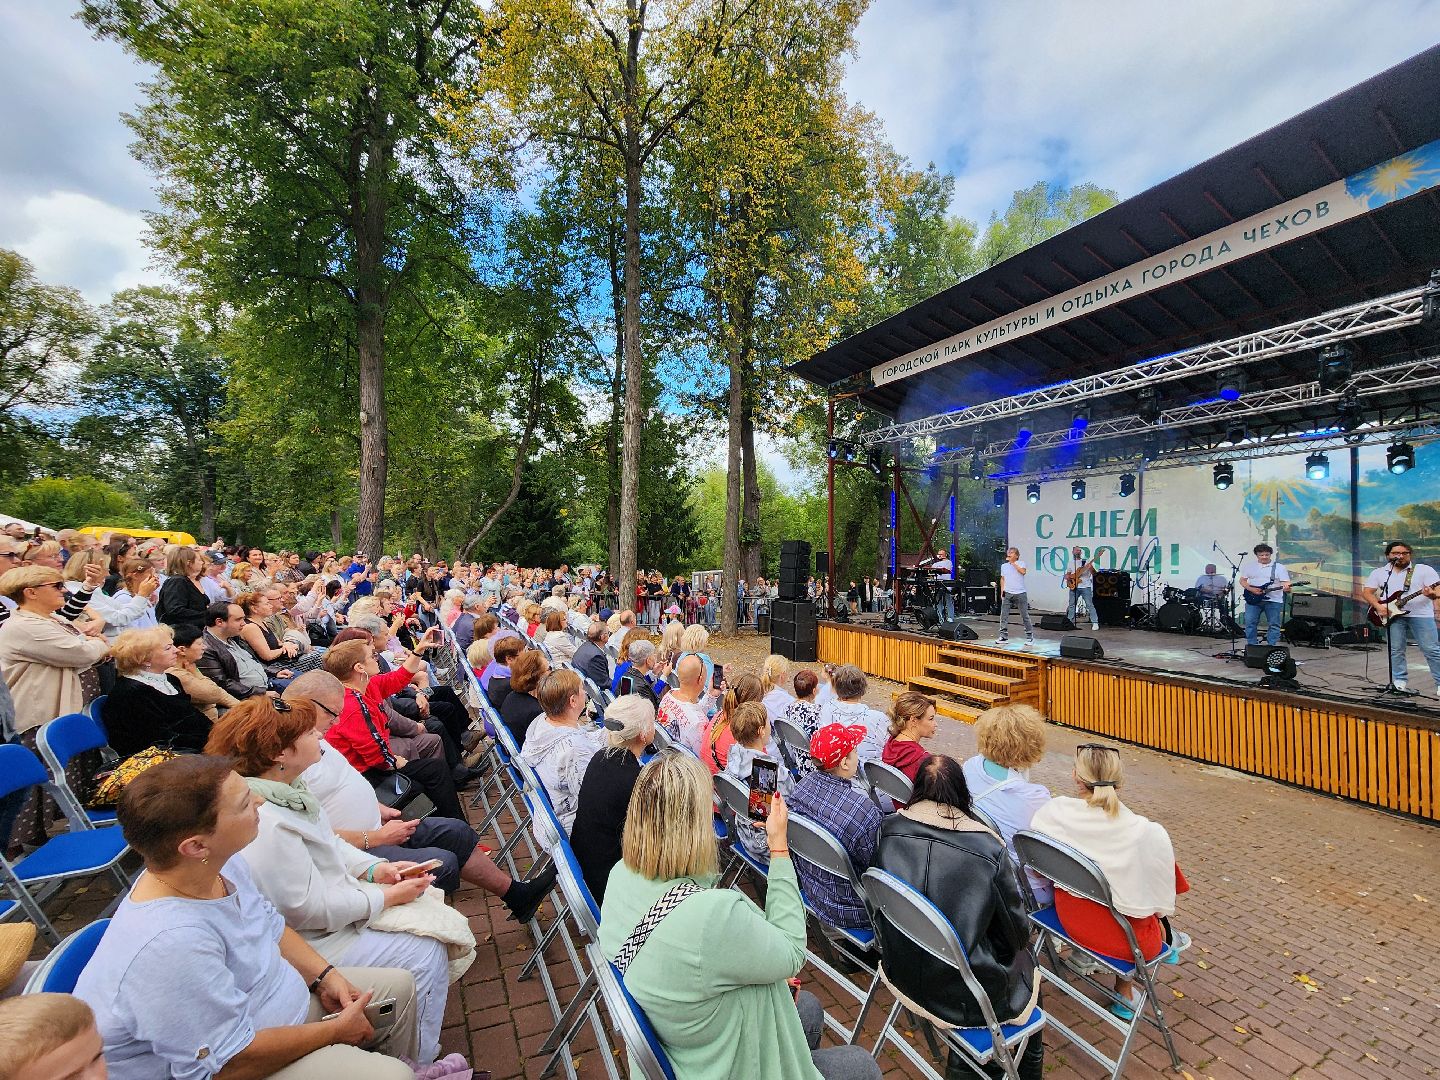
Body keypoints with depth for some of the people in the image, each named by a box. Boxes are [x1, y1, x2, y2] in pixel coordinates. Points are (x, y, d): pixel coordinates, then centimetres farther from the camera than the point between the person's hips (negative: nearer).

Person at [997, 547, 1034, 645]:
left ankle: (1030, 636, 14)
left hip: (1020, 594, -4)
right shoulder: (1004, 565, 12)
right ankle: (1003, 636, 5)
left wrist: (1013, 563, -16)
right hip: (1007, 593, 4)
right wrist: (1002, 591, 10)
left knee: (1025, 616, 3)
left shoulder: (1021, 564, 0)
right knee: (1004, 616, 0)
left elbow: (1023, 571, -22)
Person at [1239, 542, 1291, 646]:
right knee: (1250, 623, -2)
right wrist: (1251, 589, -7)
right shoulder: (1250, 566, 8)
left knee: (1274, 624, 3)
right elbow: (1242, 580, 11)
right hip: (1252, 599, 1)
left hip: (1274, 600, -1)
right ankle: (1252, 646, 8)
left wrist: (1286, 588, -28)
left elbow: (1286, 583, -4)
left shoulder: (1279, 567, 2)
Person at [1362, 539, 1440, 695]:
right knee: (1396, 650, 3)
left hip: (1421, 614, -2)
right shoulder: (1379, 572, 11)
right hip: (1393, 615, 2)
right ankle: (1400, 682, 11)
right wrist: (1378, 606, -8)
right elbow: (1367, 592, 8)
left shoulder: (1424, 570, 5)